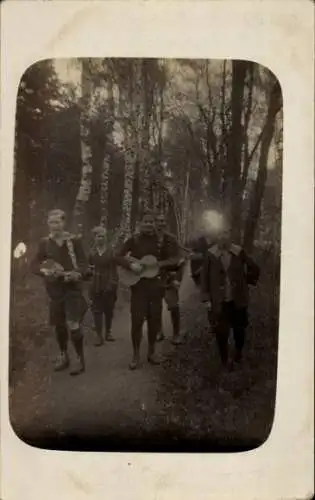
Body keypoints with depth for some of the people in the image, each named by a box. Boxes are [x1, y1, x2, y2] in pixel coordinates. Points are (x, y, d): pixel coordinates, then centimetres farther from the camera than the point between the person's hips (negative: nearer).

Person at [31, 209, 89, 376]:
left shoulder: (74, 240, -6)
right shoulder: (44, 242, 1)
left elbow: (83, 263, -6)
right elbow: (35, 264, 0)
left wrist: (77, 274, -26)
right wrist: (45, 271, -20)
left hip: (73, 288, -3)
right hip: (54, 289, 4)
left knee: (73, 324, -11)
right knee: (59, 325, 15)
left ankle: (80, 359, 7)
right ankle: (63, 356, 34)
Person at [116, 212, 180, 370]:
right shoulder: (134, 240, 0)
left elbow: (174, 259, 4)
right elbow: (118, 256, -5)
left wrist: (161, 263, -14)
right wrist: (131, 264, -22)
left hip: (155, 284, 2)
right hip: (138, 284, -2)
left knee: (154, 319, 7)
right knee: (137, 319, -5)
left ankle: (151, 352, 23)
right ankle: (136, 355, 8)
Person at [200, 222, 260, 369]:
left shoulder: (239, 252, -4)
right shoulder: (210, 254, -8)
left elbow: (254, 268, 10)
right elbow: (205, 277, -3)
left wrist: (248, 282, 10)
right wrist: (207, 299, -5)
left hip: (238, 299, 2)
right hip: (219, 301, -1)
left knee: (239, 328, 12)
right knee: (221, 332, 4)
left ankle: (238, 355, 39)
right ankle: (225, 359, 27)